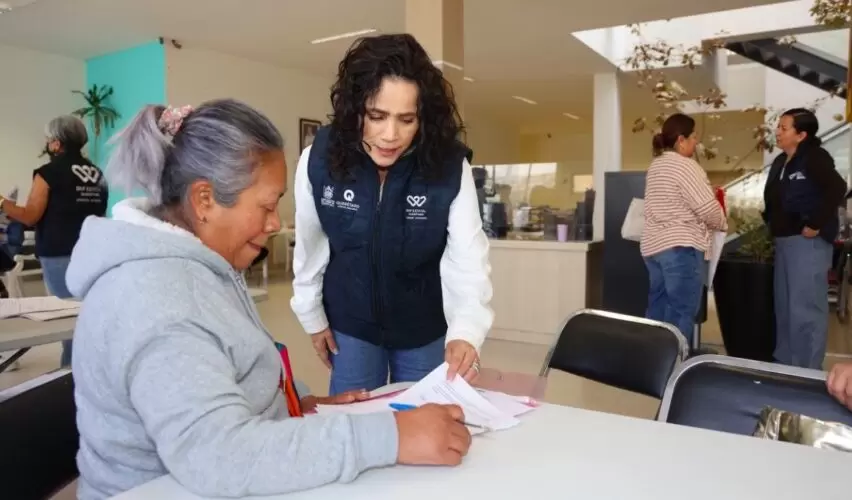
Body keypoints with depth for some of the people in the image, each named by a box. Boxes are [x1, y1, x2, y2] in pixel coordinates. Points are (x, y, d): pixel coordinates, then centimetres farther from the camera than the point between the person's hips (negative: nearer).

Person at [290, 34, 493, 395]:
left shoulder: (450, 167, -24)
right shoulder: (319, 159, -19)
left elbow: (468, 259, -25)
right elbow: (311, 246, -5)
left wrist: (465, 332, -42)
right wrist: (312, 315, 5)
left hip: (425, 330, 0)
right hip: (350, 326, 1)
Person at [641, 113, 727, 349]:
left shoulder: (656, 165, 17)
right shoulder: (686, 166, -11)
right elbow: (707, 207, -14)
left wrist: (709, 191, 20)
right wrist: (723, 224, 5)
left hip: (653, 245, 9)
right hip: (680, 246, -9)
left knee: (658, 308, 14)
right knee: (682, 313, -4)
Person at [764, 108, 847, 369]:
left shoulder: (815, 157, -10)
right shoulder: (780, 161, 14)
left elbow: (837, 188, -23)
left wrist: (816, 225, -22)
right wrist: (771, 224, 8)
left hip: (807, 241, -9)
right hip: (784, 241, 9)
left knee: (805, 308, -4)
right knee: (784, 306, 15)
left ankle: (807, 370, 5)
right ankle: (784, 362, 27)